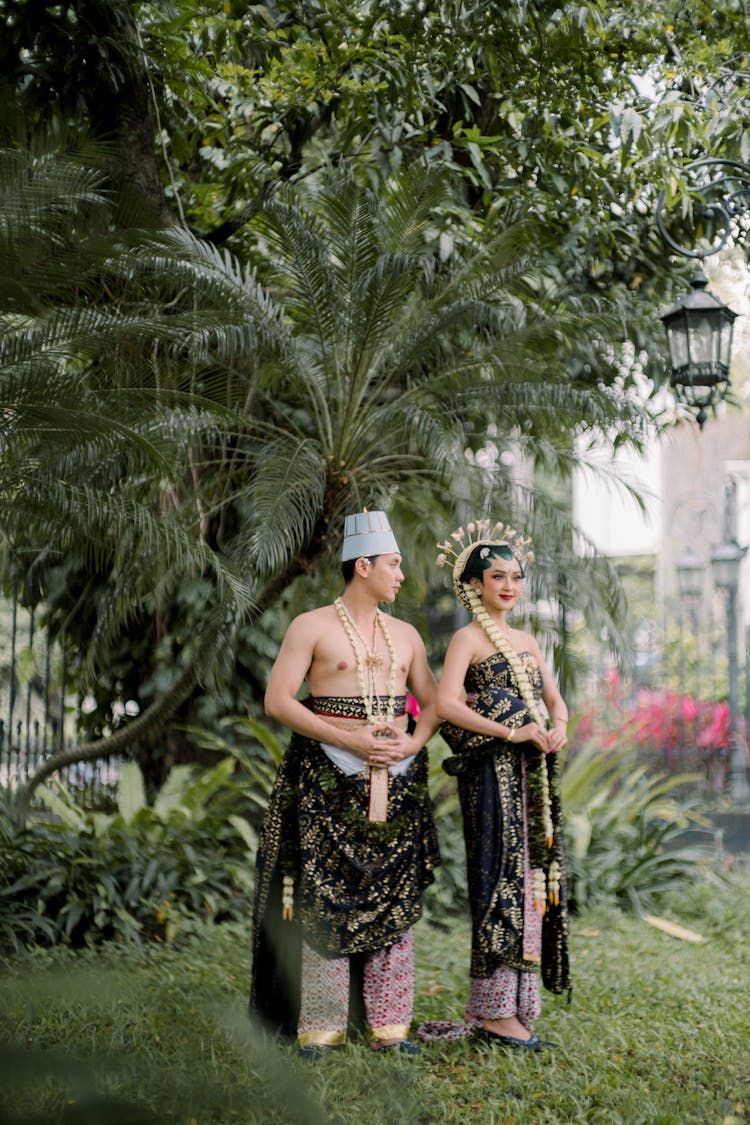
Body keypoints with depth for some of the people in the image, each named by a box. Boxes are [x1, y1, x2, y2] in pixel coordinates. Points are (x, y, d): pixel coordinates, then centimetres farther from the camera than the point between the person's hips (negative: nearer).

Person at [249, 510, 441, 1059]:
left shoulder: (405, 635, 15)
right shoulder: (312, 627, -1)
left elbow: (433, 702, 18)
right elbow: (278, 701, -8)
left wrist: (413, 742, -4)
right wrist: (350, 739, -15)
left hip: (397, 777, 5)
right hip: (330, 774, -5)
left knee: (394, 894, 4)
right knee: (326, 895, -4)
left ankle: (389, 1023, 11)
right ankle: (320, 1025, 4)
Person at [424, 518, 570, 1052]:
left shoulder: (526, 640, 18)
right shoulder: (469, 638, -4)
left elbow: (554, 697, 19)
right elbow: (445, 703, -17)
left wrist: (558, 727, -4)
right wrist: (511, 733, -19)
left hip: (531, 771, 7)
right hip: (492, 771, -7)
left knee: (530, 878, 7)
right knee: (501, 878, -7)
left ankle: (513, 1004, 14)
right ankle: (495, 1011, -2)